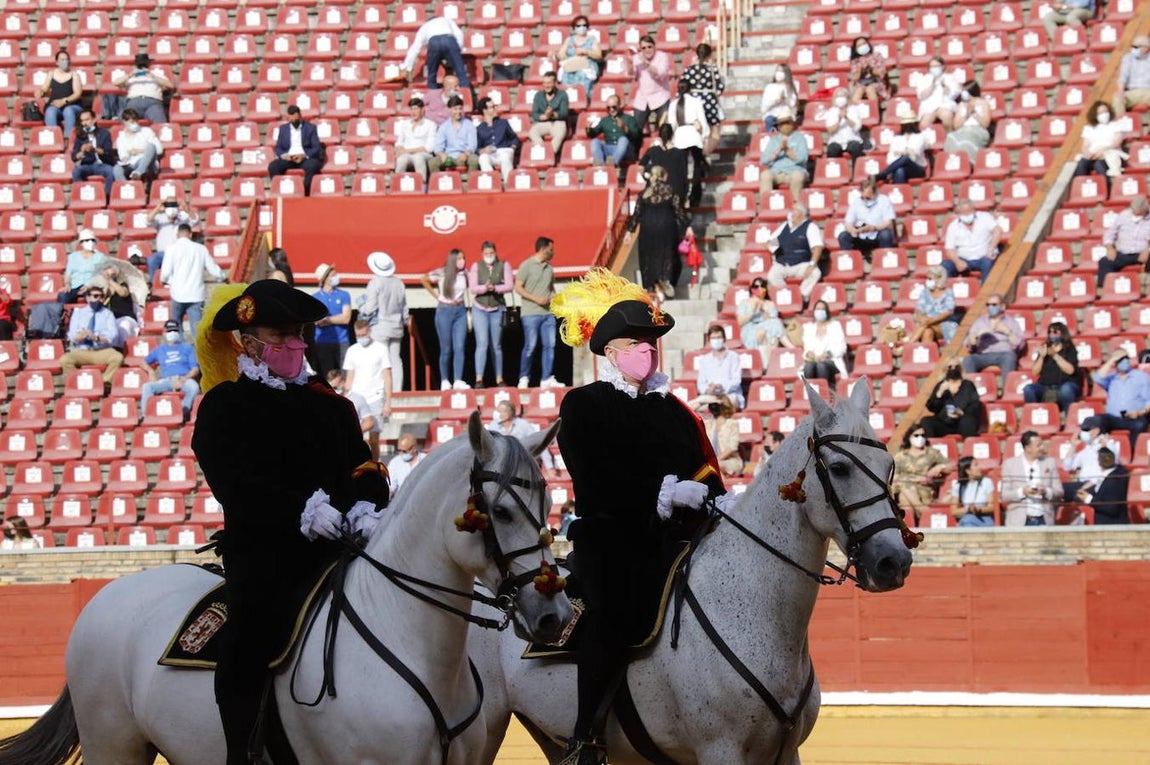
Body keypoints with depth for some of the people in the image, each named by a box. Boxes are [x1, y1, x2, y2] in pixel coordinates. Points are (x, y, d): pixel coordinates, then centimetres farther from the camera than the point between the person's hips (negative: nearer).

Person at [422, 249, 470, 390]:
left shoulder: (465, 273, 2)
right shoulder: (441, 273, -6)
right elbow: (424, 280, 7)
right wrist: (436, 295, 5)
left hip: (460, 311, 2)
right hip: (444, 311, -2)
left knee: (459, 348, -7)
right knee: (446, 349, 1)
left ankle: (458, 381, -11)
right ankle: (444, 381, 10)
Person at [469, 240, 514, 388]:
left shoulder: (504, 265, 2)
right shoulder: (476, 266, 2)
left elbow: (510, 286, -7)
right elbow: (472, 288, -5)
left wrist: (495, 288, -24)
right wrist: (485, 288, -25)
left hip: (497, 309, 1)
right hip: (480, 309, -1)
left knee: (496, 346, 8)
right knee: (482, 343, -12)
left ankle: (499, 379, 14)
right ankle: (479, 379, -16)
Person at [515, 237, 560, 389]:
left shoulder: (549, 268, 16)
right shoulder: (526, 265, -4)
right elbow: (518, 288, -7)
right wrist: (536, 299, -15)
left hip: (548, 313, 6)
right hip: (531, 313, -6)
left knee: (549, 345, 1)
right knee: (530, 346, -5)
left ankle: (547, 379, 5)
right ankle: (524, 378, 7)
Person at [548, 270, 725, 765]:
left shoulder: (675, 411, 23)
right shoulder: (583, 405, 8)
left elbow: (707, 476, 20)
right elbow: (593, 476, -8)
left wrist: (714, 501, -3)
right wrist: (662, 492, -15)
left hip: (674, 536, 6)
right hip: (609, 534, -6)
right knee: (612, 610, -31)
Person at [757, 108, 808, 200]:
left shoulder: (799, 138, 14)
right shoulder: (773, 140, 20)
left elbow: (802, 158, -2)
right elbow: (763, 161, 6)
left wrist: (787, 150, -13)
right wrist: (779, 150, -7)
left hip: (795, 171, -2)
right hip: (776, 173, 2)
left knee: (798, 175, -38)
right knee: (765, 174, -32)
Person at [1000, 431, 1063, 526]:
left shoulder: (1050, 463, 9)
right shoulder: (1009, 464, 3)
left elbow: (1059, 492, 7)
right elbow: (1004, 495, 0)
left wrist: (1046, 492, -14)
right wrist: (1022, 492, -18)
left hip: (1044, 521, 2)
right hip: (1019, 521, -2)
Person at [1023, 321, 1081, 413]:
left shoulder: (1069, 349, 6)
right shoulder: (1044, 349, 15)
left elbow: (1070, 370, -11)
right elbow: (1035, 372, 8)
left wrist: (1055, 356, -17)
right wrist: (1041, 356, -7)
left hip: (1065, 384, -3)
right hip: (1045, 387, 3)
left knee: (1066, 390, -39)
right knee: (1028, 389, -26)